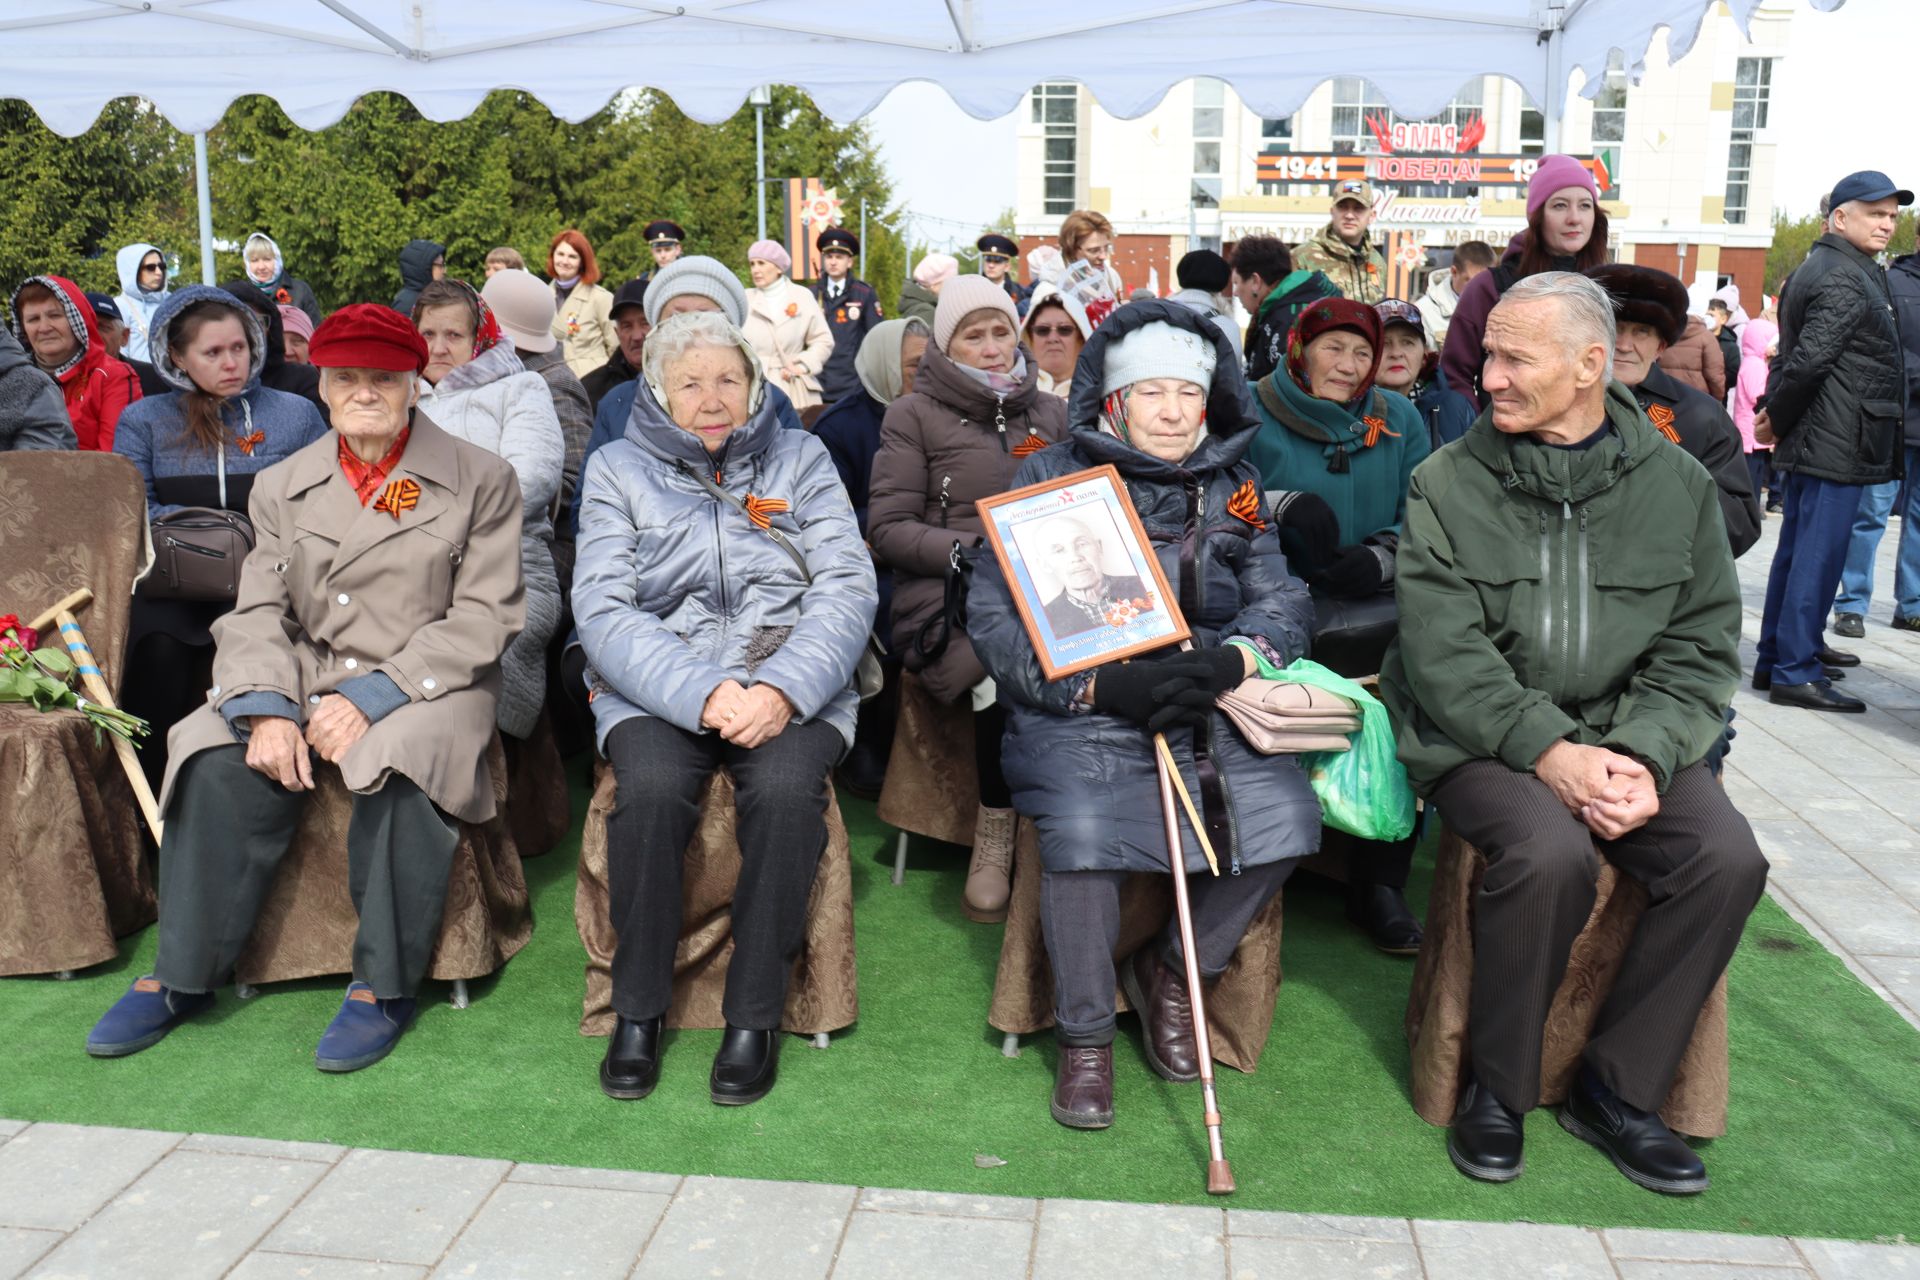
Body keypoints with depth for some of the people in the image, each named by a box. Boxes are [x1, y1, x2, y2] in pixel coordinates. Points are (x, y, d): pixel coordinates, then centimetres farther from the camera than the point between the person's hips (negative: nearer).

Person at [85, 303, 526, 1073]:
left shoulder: (480, 481, 1)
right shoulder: (282, 488, 13)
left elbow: (483, 618, -7)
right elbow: (259, 612, 5)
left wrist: (372, 696, -16)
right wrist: (268, 710, -15)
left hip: (427, 685, -3)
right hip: (308, 677, 4)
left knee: (402, 765, -34)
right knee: (222, 767, -22)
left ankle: (384, 985, -18)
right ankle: (182, 976, -5)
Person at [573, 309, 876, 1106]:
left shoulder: (801, 459, 12)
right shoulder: (618, 469, 10)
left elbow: (847, 588, 0)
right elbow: (604, 609, -3)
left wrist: (781, 689, -17)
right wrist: (702, 694, -18)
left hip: (789, 687, 0)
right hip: (656, 689, 0)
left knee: (785, 788, -31)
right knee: (651, 786, -31)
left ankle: (755, 1015, -14)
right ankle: (638, 1010, -11)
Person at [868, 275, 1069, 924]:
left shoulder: (1051, 413, 21)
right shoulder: (915, 414, 9)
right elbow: (887, 528, 1)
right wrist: (977, 555, -13)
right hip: (946, 601, -3)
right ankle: (995, 838, -15)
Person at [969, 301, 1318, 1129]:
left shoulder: (1232, 487, 14)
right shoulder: (1049, 479, 3)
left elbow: (1284, 600, 6)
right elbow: (993, 618, -6)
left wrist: (1232, 658, -18)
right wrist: (1106, 687, -19)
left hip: (1207, 707, 4)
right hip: (1079, 708, -3)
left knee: (1284, 815, -20)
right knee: (1084, 827, -31)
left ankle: (1173, 969, 7)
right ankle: (1084, 1036, -6)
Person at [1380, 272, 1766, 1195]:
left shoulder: (1676, 484, 5)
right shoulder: (1449, 483, -2)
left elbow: (1700, 647, 2)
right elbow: (1443, 649, -10)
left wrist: (1642, 756, -15)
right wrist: (1547, 750, -21)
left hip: (1624, 734, 3)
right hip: (1481, 738, -3)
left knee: (1726, 858, -22)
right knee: (1549, 853, -31)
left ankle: (1618, 1089, 0)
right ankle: (1498, 1087, -5)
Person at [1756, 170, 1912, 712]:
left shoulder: (1815, 270, 18)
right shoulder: (1846, 280, -14)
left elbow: (1794, 357, 18)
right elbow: (1808, 360, -23)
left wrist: (1776, 415, 8)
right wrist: (1777, 419, -10)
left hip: (1812, 443, 10)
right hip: (1837, 444, -10)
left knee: (1797, 552, 14)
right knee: (1819, 557, -7)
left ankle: (1777, 658, 22)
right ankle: (1795, 672, -3)